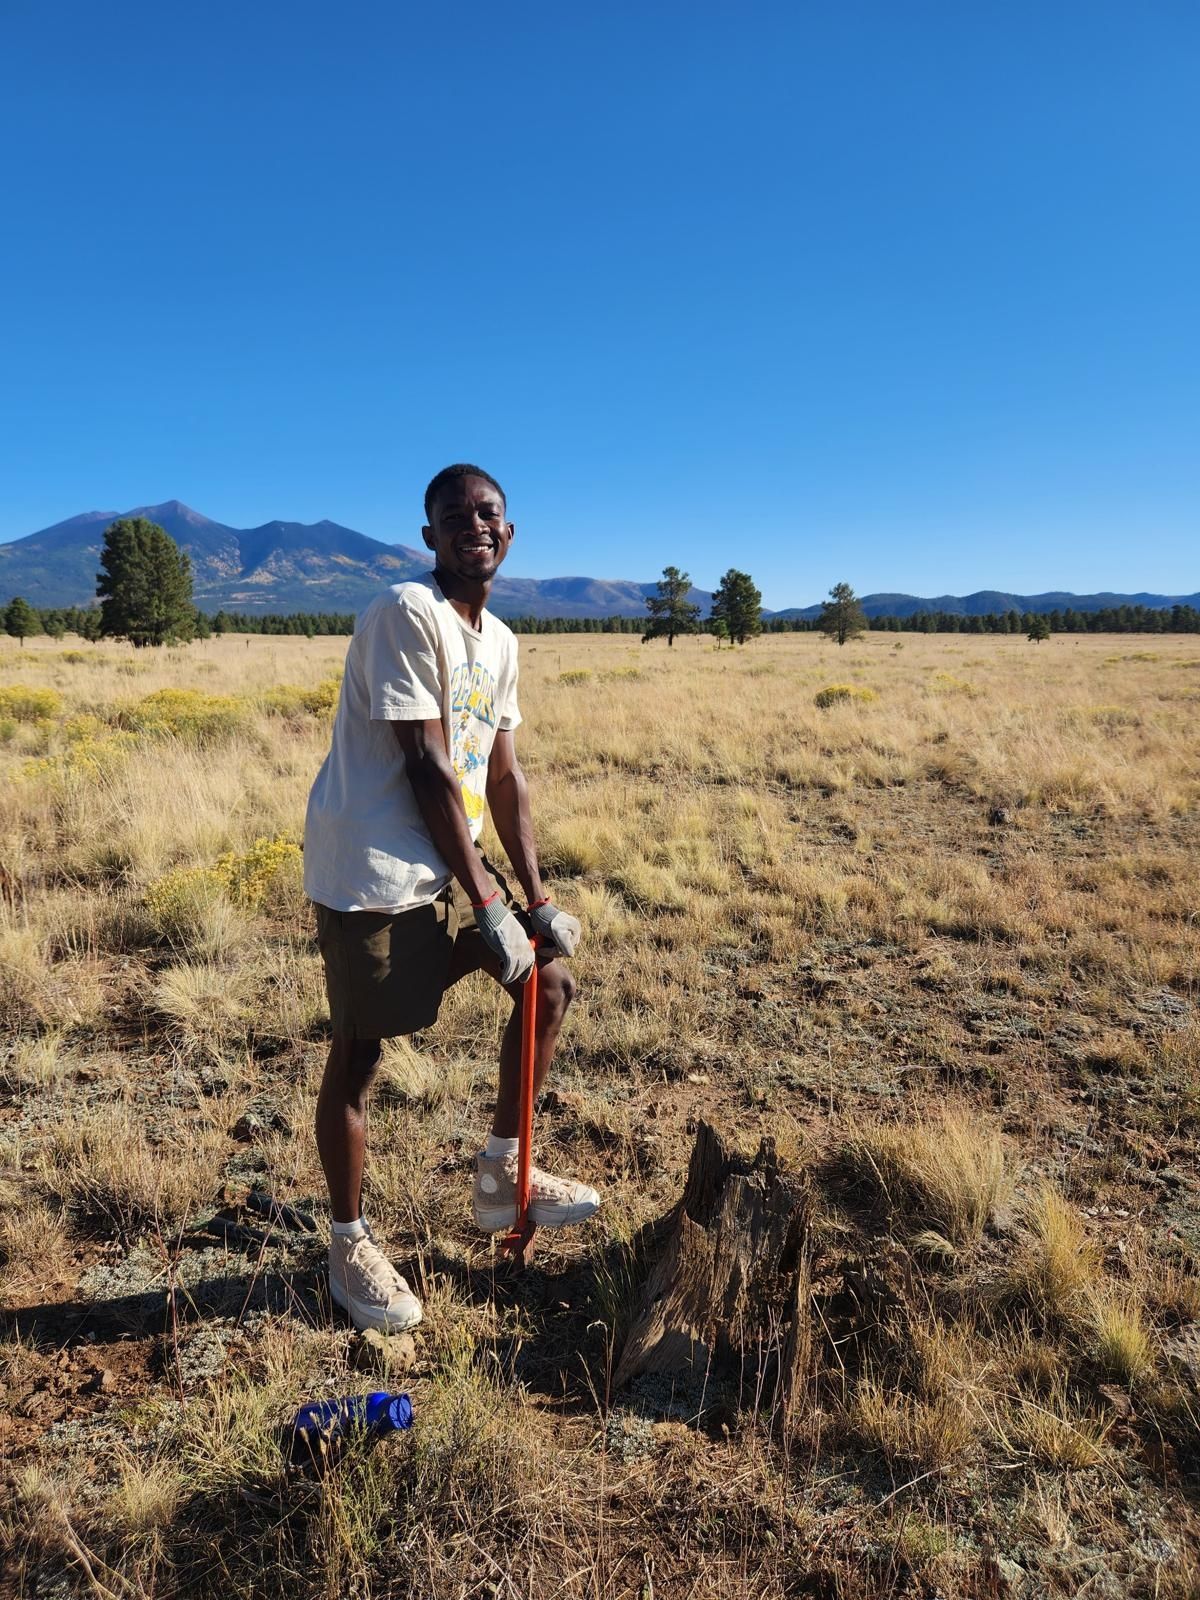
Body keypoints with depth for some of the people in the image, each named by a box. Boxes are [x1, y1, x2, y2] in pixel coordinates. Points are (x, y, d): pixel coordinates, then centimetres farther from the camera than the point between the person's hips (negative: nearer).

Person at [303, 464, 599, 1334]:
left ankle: (503, 1174, 28)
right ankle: (350, 1242, 23)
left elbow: (504, 777, 12)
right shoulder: (406, 614, -15)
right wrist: (487, 904, -17)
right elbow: (428, 769, -19)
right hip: (372, 868, -9)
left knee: (552, 979, 12)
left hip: (451, 863, 9)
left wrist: (536, 898, 7)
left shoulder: (499, 640, 11)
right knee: (358, 1050, 1)